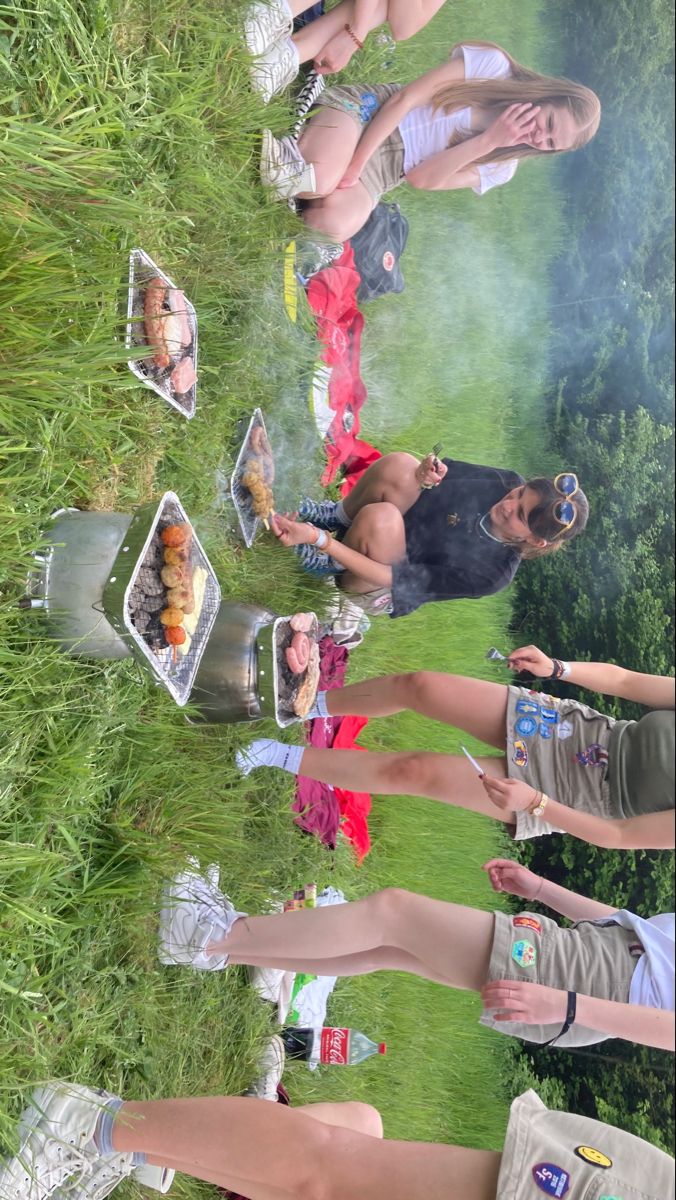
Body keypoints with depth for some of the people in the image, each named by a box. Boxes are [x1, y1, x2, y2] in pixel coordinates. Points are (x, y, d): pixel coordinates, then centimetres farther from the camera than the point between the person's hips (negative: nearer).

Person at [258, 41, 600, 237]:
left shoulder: (500, 168, 3)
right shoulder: (494, 65, -8)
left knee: (335, 226, -31)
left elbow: (423, 178, -7)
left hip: (381, 173, 3)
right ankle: (281, 151, -10)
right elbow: (405, 98, -12)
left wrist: (489, 142, -19)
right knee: (321, 178, -37)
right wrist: (353, 164, -23)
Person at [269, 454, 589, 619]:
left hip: (374, 589, -4)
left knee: (381, 518, -39)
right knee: (399, 466, -28)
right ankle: (339, 516, 1)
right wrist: (425, 475, -26)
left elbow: (392, 577, -32)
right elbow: (441, 469, -1)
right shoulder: (507, 482, -17)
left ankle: (332, 564, -5)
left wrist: (320, 539, -38)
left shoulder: (492, 574, -30)